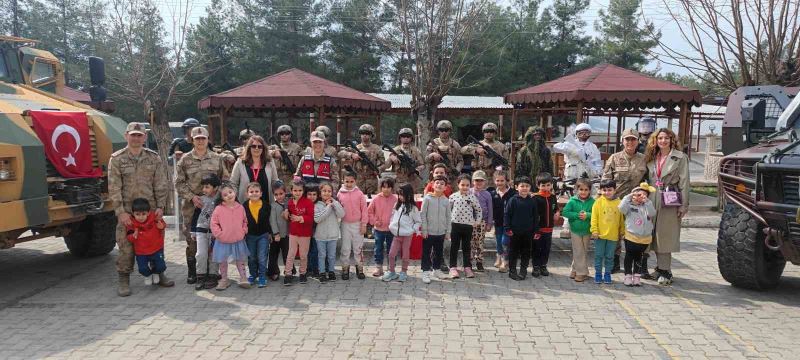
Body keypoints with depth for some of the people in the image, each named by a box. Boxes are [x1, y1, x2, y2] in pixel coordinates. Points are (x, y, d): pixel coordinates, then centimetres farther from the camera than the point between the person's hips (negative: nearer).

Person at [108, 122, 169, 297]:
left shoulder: (154, 158, 6)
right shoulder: (116, 159, 1)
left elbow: (161, 184, 5)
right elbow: (114, 188, -4)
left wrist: (160, 206, -4)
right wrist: (120, 212, -12)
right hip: (127, 211, -2)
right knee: (126, 247, -2)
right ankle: (123, 281, 11)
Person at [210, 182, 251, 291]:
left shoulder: (240, 207, -3)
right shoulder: (219, 209, -11)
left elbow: (245, 221, 7)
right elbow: (214, 223, -8)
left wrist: (243, 231, -4)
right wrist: (219, 234, -13)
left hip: (238, 240, 2)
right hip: (223, 242, -1)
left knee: (240, 260, 13)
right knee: (222, 261, 11)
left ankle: (243, 278, 24)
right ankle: (224, 280, 26)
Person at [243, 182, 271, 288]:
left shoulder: (266, 206, -9)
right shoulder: (244, 206, -7)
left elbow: (269, 220, -1)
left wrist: (269, 233, 0)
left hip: (263, 235, -2)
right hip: (250, 235, 2)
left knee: (262, 257, 0)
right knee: (251, 257, 14)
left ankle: (262, 277, 10)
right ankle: (253, 275, 29)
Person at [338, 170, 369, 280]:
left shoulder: (359, 193, -3)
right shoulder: (340, 194, 0)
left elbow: (364, 209, -2)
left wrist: (364, 224, -4)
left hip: (357, 224, -1)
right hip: (345, 224, 1)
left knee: (358, 248, 6)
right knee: (345, 248, 7)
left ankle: (359, 268, 16)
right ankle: (345, 269, 17)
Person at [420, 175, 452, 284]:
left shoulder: (446, 201, 2)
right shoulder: (427, 198, -7)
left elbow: (448, 217, 7)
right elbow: (423, 215, -6)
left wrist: (448, 232, 6)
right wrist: (424, 230, -10)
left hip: (441, 232, 3)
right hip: (429, 232, -3)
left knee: (439, 252, 15)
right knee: (426, 252, 2)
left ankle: (437, 269, 30)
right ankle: (426, 272, 11)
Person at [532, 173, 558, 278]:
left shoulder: (553, 197, 6)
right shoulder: (536, 198, -13)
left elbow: (556, 208, 22)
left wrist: (557, 213, 0)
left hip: (549, 228, 5)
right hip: (538, 228, -5)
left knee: (546, 248, 14)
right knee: (536, 248, 5)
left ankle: (543, 266, 27)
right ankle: (536, 267, 17)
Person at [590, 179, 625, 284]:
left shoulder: (619, 203, -1)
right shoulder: (598, 202, -4)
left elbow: (621, 219, 5)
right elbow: (594, 217, -4)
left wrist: (622, 232, 9)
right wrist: (594, 230, -8)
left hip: (613, 235, 1)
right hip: (600, 234, -1)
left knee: (610, 256, 10)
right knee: (599, 255, 8)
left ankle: (607, 274, 22)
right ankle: (598, 274, 18)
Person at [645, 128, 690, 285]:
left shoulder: (680, 157, -3)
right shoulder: (652, 158, 12)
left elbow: (684, 181, -6)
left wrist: (684, 205, -10)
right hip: (653, 200, 5)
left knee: (665, 235, -4)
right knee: (655, 235, 8)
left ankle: (665, 270, 4)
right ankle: (660, 268, 19)